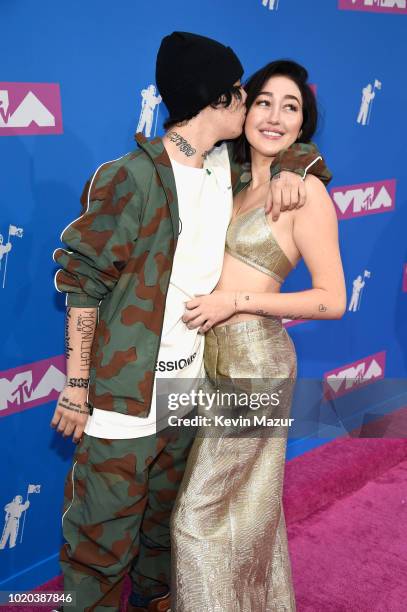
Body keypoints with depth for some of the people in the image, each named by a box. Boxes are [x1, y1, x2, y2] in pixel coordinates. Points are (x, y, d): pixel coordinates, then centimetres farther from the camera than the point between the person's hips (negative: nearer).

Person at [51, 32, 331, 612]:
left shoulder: (228, 167, 4)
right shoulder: (131, 178, -15)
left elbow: (298, 146, 20)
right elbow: (83, 281, -13)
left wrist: (290, 168, -4)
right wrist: (77, 384, -13)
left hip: (189, 380, 7)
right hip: (126, 388, -7)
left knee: (166, 511, 25)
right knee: (103, 533, 4)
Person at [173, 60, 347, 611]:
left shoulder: (306, 190, -11)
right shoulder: (238, 187, 11)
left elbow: (333, 300, -14)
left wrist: (236, 301, -17)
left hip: (253, 363, -7)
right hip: (216, 357, 7)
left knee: (199, 512, 2)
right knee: (247, 499, 20)